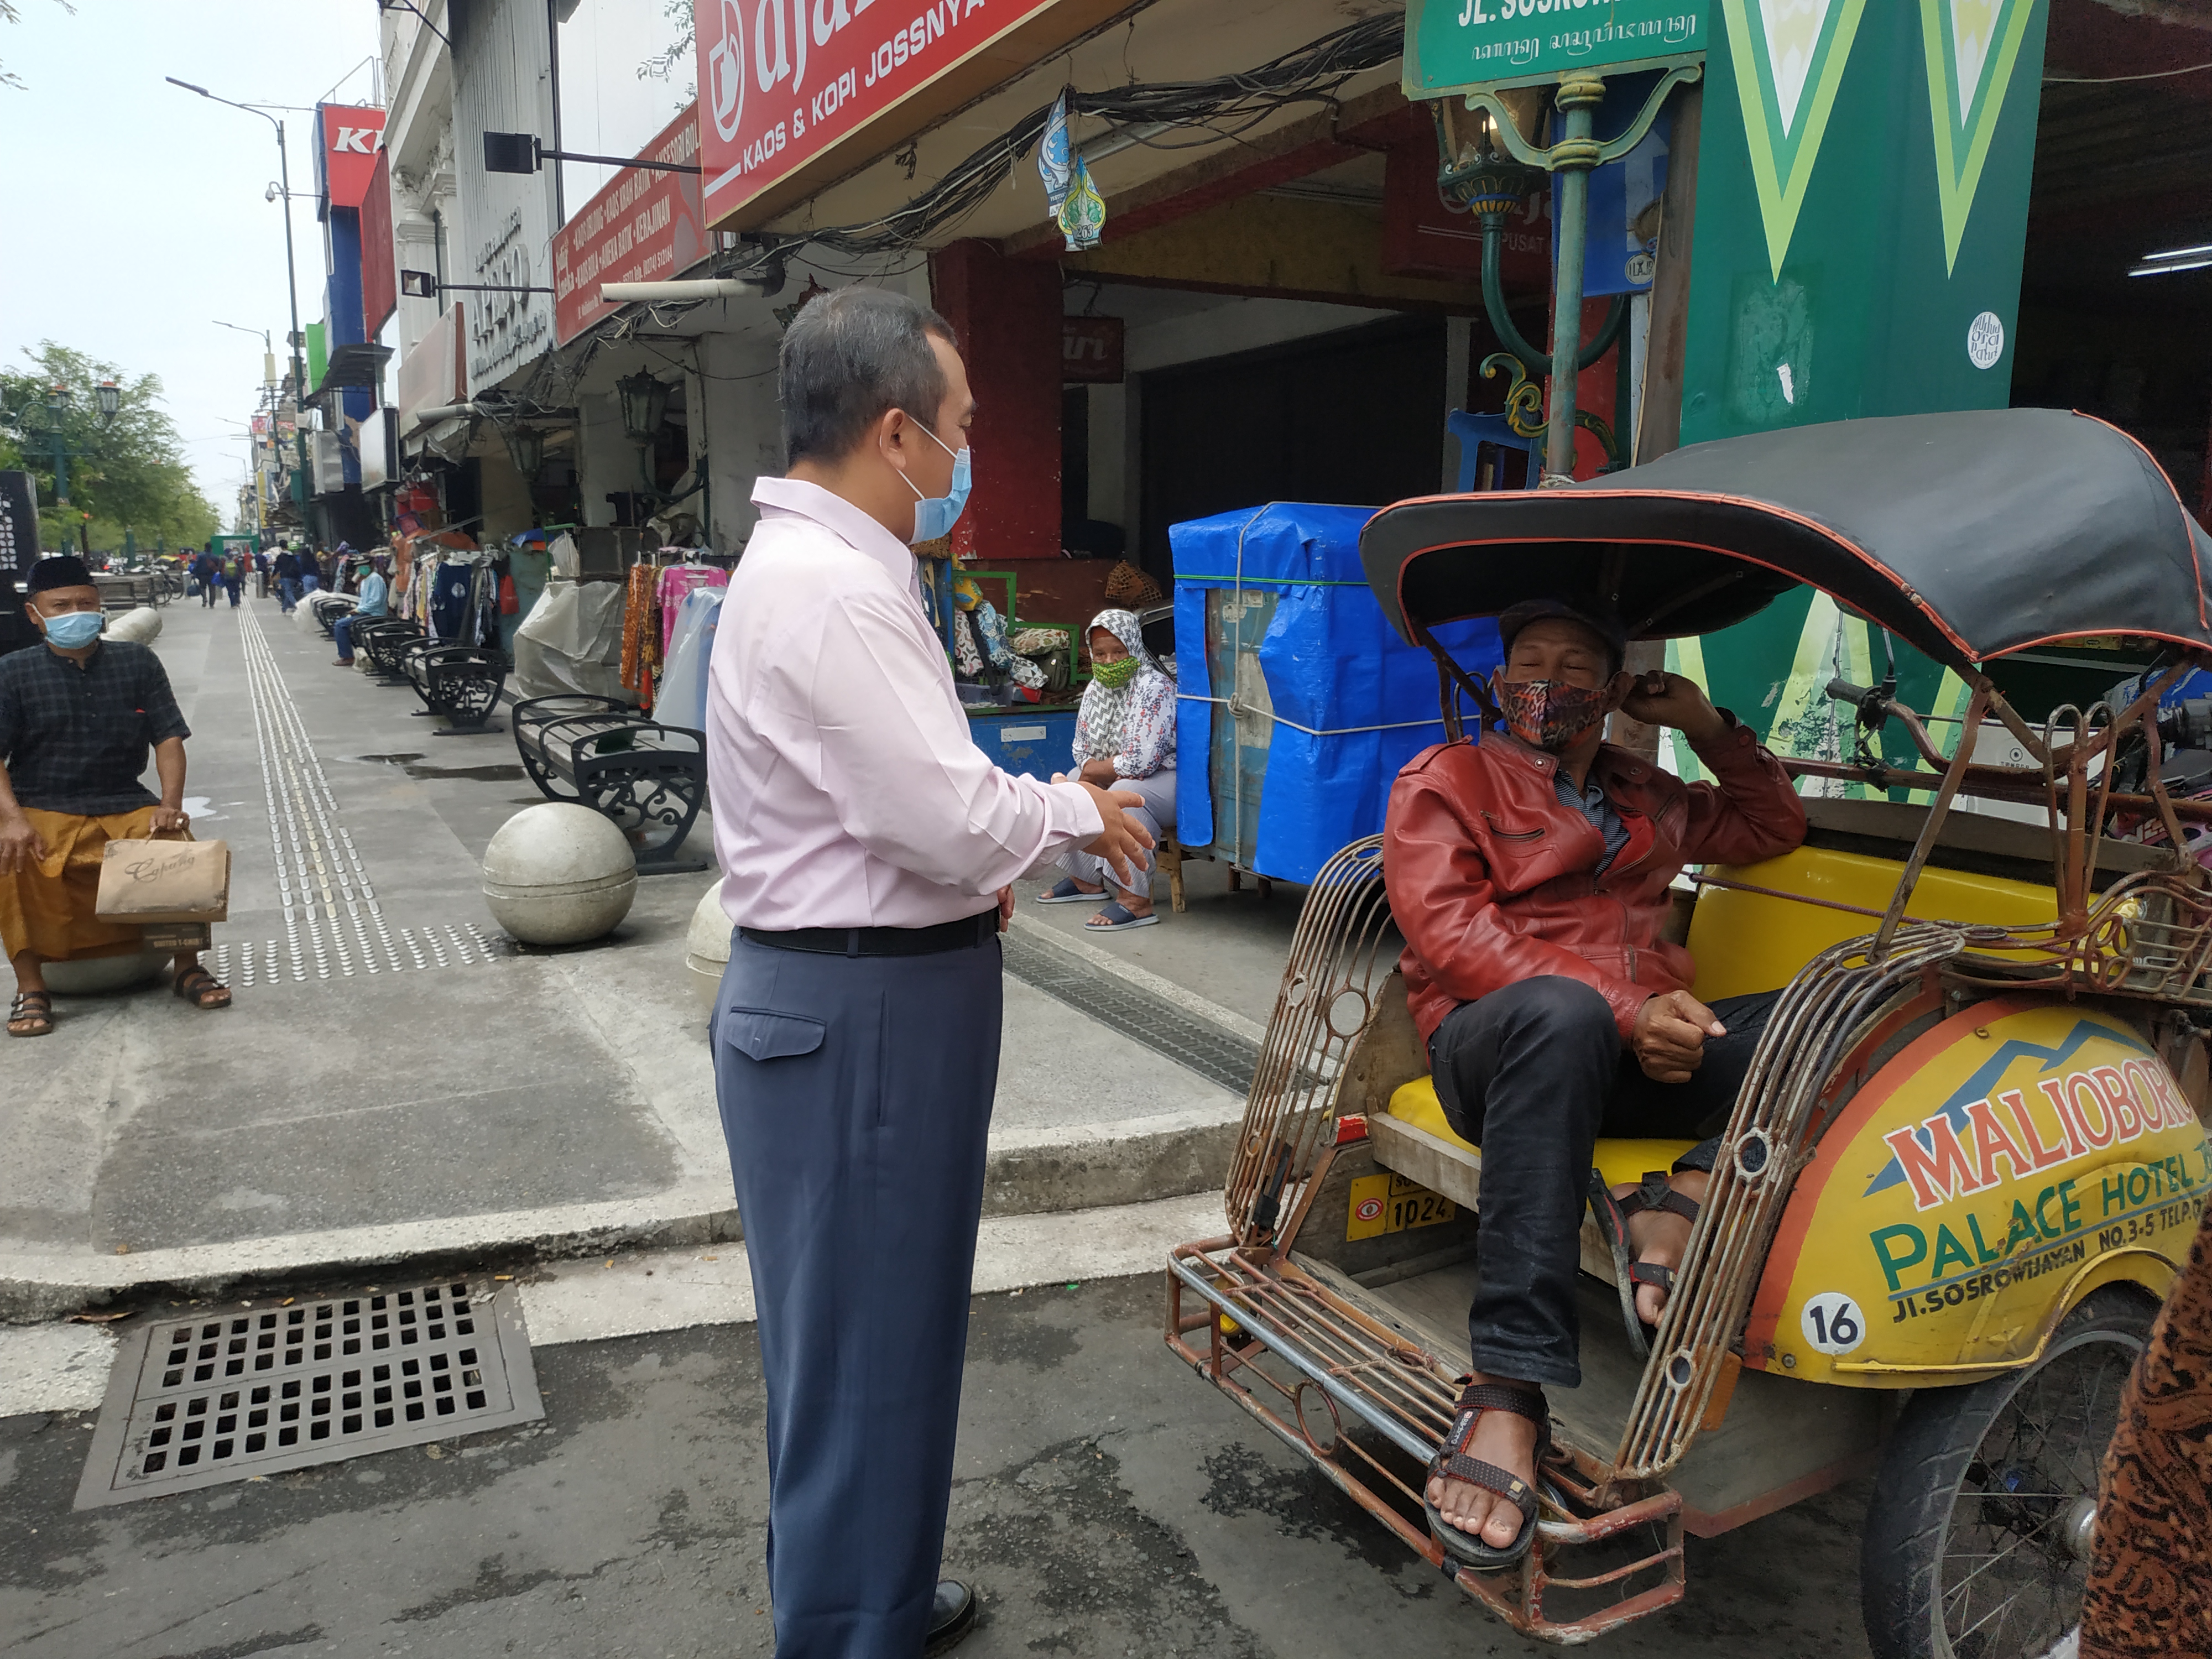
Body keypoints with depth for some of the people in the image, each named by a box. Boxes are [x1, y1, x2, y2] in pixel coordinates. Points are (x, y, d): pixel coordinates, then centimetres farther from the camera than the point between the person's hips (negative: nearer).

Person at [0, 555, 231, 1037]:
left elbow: (168, 738, 2)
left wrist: (171, 806, -14)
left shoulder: (136, 662, 7)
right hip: (43, 813, -1)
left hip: (126, 808, 1)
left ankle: (188, 968, -9)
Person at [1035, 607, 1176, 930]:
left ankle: (1136, 901, -36)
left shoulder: (1154, 688, -22)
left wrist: (1094, 770, -11)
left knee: (1125, 793, -36)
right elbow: (1081, 752, 11)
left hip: (1167, 779, -9)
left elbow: (1139, 763, -28)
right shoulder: (1095, 691, 4)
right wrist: (1102, 770, -13)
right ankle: (1085, 879, 15)